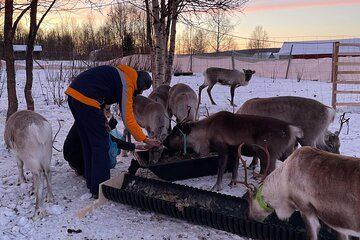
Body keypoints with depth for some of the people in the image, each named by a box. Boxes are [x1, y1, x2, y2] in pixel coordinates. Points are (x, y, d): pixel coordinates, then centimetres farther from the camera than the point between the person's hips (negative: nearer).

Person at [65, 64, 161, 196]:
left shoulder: (120, 74, 22)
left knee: (88, 143, 18)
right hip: (86, 99, -10)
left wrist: (102, 121, 16)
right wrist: (145, 139, -2)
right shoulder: (127, 84, -5)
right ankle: (100, 188, 4)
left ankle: (91, 182, 28)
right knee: (100, 143, -1)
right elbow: (128, 118, -8)